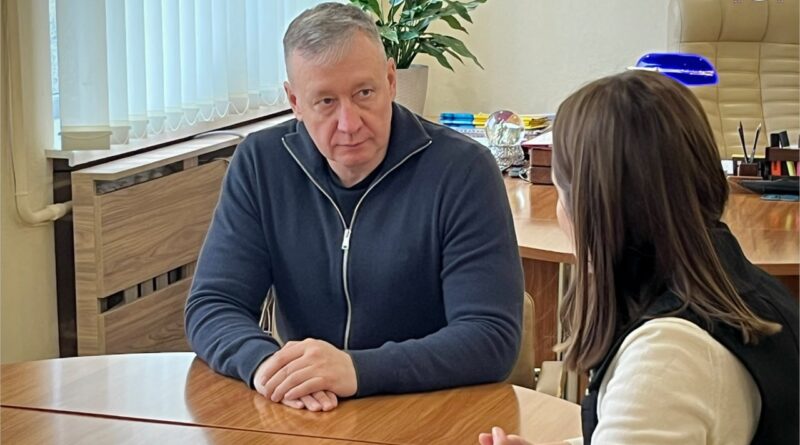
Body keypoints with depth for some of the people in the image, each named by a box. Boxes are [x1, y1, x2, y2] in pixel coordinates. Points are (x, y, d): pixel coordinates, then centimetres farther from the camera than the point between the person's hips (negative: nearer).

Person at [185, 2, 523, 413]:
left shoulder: (462, 169, -11)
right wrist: (263, 362, -25)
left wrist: (356, 370, -31)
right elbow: (211, 306, -2)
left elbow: (492, 336, -17)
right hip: (300, 418, 3)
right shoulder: (259, 164, -1)